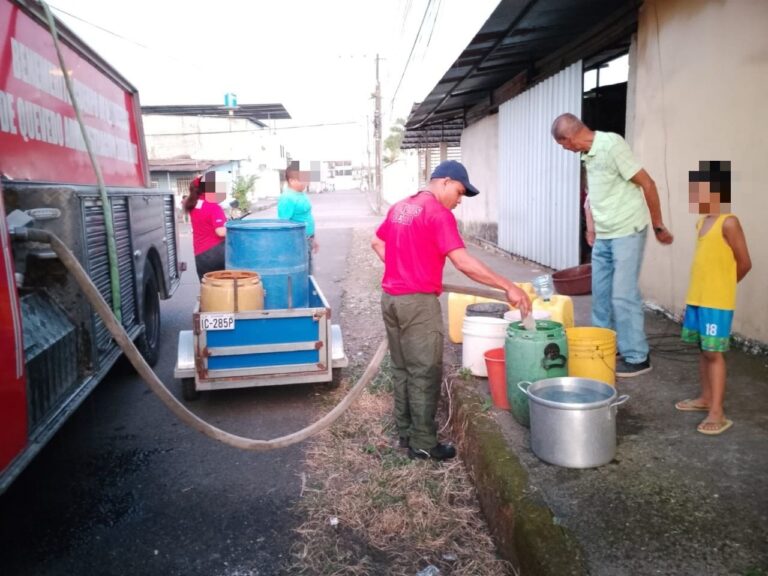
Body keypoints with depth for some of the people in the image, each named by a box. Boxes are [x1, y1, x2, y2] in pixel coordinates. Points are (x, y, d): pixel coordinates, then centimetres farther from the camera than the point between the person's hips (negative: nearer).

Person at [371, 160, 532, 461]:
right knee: (425, 374, 1)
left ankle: (405, 432, 26)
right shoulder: (438, 213, -14)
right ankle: (423, 443, 8)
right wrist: (508, 287, -18)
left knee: (402, 369, 16)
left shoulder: (400, 207, 13)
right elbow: (464, 263, -21)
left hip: (391, 297, 9)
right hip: (418, 302, -9)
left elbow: (377, 243, 24)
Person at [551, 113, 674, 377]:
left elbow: (647, 184, -15)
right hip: (603, 236, 9)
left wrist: (659, 226, -9)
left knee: (624, 295, -6)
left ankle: (637, 357, 6)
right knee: (601, 294, 14)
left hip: (627, 233, -8)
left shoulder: (611, 145, -17)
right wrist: (591, 228, 16)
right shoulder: (588, 154, 8)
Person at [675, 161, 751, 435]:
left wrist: (722, 287, 3)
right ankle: (705, 398, 28)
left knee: (714, 353, -6)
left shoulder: (729, 223, -13)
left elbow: (744, 263, -10)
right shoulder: (702, 222, 12)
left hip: (717, 302, -8)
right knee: (703, 350, 15)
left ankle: (717, 413, -2)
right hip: (696, 299, 8)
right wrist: (693, 297, 16)